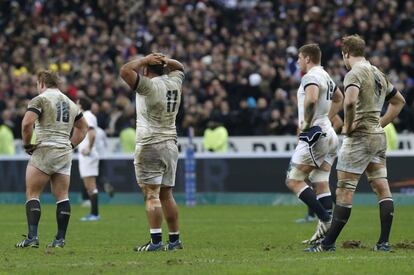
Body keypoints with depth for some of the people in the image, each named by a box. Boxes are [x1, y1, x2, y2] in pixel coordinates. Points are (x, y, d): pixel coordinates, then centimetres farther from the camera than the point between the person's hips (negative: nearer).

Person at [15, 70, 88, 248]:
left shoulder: (41, 99, -5)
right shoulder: (70, 103, 17)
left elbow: (27, 123, -18)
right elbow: (83, 127, 27)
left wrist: (27, 144, -5)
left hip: (44, 150, -6)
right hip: (65, 153, 6)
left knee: (32, 195, -2)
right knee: (62, 196, 7)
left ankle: (32, 237, -13)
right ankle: (60, 239, 5)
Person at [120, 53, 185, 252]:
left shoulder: (149, 86, -13)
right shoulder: (174, 82, 7)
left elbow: (125, 70, -23)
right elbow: (179, 67, 29)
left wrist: (144, 59, -9)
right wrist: (166, 61, 10)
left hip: (150, 145, -7)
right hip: (171, 145, 7)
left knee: (151, 195, -9)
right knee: (166, 194, 12)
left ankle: (156, 241, -17)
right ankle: (174, 240, 13)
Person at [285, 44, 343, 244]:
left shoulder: (311, 77, -11)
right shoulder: (326, 77, 19)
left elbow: (311, 98, -32)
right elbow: (339, 99, 38)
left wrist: (306, 122, -19)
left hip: (314, 135, -10)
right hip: (329, 135, 10)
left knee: (294, 181, -5)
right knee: (321, 184, 7)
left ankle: (326, 220, -15)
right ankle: (326, 230, 0)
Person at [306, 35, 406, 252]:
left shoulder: (354, 74, -12)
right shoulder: (378, 73, 15)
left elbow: (350, 101, -32)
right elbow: (399, 101, 27)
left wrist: (348, 126, -18)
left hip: (359, 137, -9)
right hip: (378, 136, 9)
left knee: (344, 190, -5)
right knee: (382, 188, 4)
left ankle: (328, 243, -3)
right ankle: (384, 242, 2)